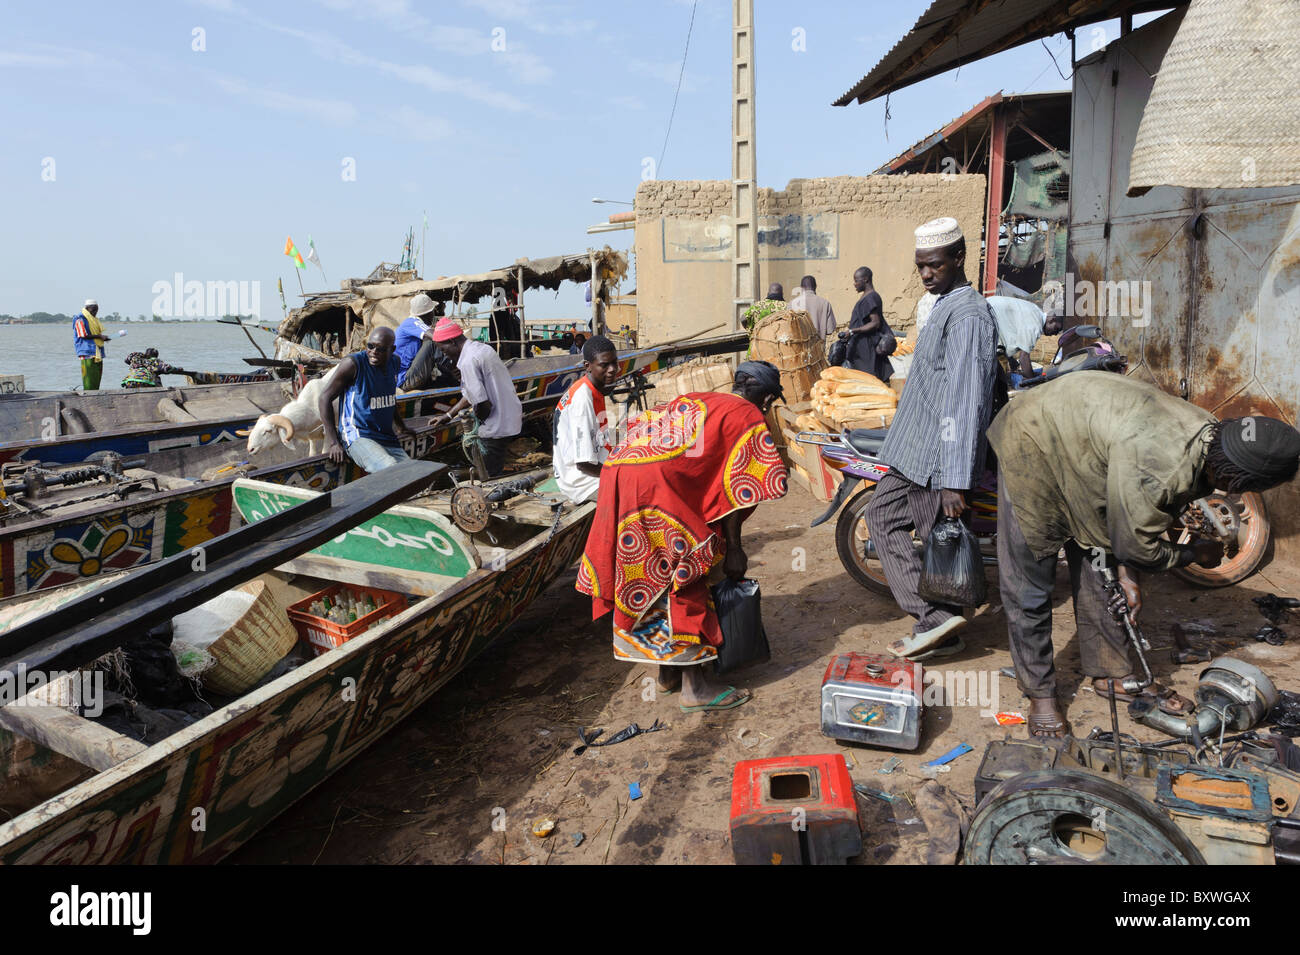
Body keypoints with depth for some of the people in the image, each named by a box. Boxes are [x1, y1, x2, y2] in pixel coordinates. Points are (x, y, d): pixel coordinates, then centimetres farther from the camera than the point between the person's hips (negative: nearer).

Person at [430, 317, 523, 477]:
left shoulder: (468, 362, -20)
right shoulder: (482, 348, 11)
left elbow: (483, 404, -25)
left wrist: (476, 419, -2)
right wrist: (448, 416, 21)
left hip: (497, 427, -10)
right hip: (512, 420, 10)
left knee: (490, 478, 0)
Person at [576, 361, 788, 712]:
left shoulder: (696, 400, 30)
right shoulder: (750, 418, 9)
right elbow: (733, 488, 1)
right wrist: (733, 549, 8)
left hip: (618, 470, 8)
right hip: (655, 483, -8)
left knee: (652, 575, 17)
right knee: (684, 576, -1)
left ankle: (667, 668, 28)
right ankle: (695, 686, 3)